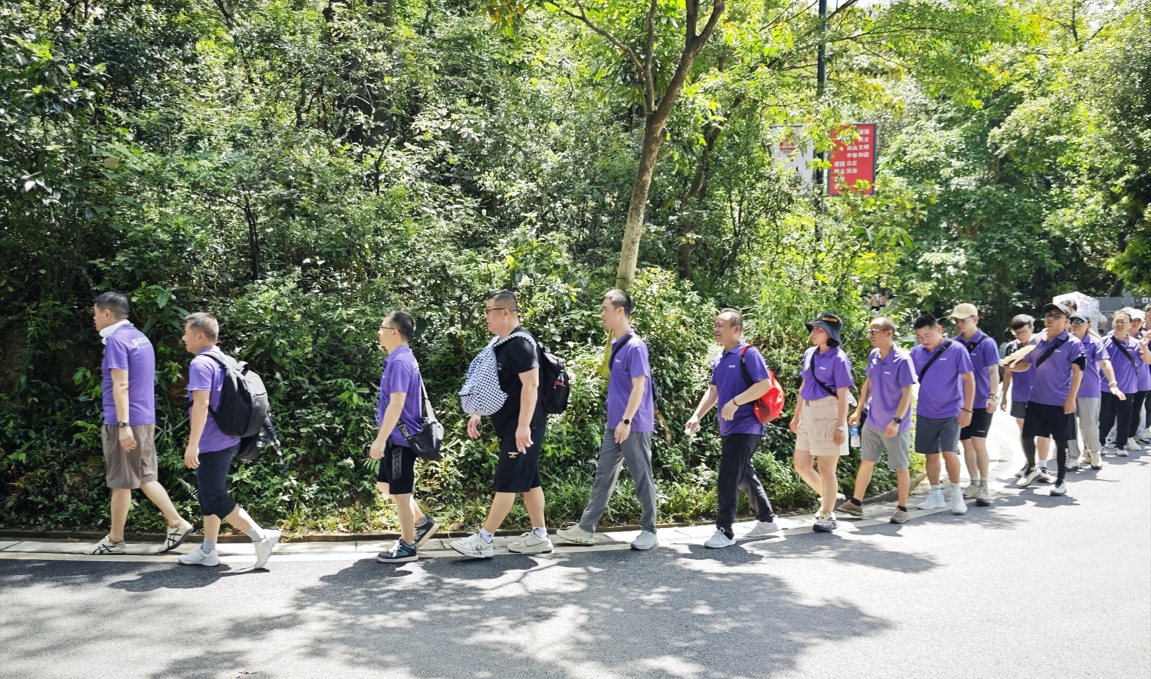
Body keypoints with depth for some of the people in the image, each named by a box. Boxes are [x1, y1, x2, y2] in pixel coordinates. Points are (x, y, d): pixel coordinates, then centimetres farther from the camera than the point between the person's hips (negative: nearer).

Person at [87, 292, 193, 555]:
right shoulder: (140, 337, 15)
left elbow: (121, 385, -21)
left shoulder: (116, 340, -13)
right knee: (145, 478, 14)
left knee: (121, 483, 2)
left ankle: (115, 540, 13)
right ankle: (176, 522, 8)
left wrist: (123, 425, -24)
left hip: (125, 421, -9)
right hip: (146, 419, 9)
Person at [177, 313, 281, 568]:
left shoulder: (200, 364, -16)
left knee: (215, 499, -5)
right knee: (209, 496, 15)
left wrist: (193, 443, -24)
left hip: (212, 444, -10)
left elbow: (201, 404, -24)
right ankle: (208, 551, 20)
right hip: (226, 440, 10)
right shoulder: (222, 361, 14)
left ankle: (261, 536, -7)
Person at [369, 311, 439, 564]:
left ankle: (407, 547, 12)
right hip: (397, 438, 10)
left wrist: (380, 440, -25)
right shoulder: (401, 359, 12)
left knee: (400, 492, 1)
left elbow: (397, 404, -26)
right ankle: (422, 522, 27)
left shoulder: (399, 362, -19)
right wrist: (384, 436, 25)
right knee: (385, 484, 20)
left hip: (400, 438, -10)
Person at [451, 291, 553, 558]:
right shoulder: (501, 343, 14)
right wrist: (477, 414, 21)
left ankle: (484, 540, -2)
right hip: (509, 426, 10)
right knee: (528, 480, 12)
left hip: (522, 428, -10)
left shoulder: (521, 343, -17)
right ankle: (539, 536, 19)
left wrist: (523, 426, -27)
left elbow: (530, 385, -24)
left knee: (508, 481, -5)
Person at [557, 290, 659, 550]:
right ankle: (586, 529, 14)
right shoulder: (616, 345, 12)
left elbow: (639, 386, -19)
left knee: (642, 478, 2)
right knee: (603, 476, 10)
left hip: (634, 425, -9)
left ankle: (649, 531, 13)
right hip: (615, 424, 9)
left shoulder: (635, 346, -15)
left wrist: (626, 420, -22)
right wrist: (617, 421, 19)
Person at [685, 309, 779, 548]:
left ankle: (725, 532, -3)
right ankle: (767, 520, 32)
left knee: (728, 480, -10)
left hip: (745, 427, -9)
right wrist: (697, 416, 10)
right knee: (745, 476, 18)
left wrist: (735, 402, -24)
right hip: (728, 428, 9)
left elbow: (765, 384, -20)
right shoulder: (719, 360, 13)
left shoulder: (748, 354, -12)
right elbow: (713, 391, 20)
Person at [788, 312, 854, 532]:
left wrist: (840, 425, -17)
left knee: (826, 468, 1)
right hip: (808, 413, 8)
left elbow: (843, 395, -13)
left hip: (828, 414, -8)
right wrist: (797, 415, 19)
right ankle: (828, 497, 33)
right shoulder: (809, 354, 9)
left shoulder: (838, 359, -12)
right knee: (801, 465, 11)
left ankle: (827, 516, 14)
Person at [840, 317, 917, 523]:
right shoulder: (873, 356, 2)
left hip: (894, 426, -6)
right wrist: (859, 410, 13)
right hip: (872, 422, 6)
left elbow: (907, 393, -18)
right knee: (866, 461, 14)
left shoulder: (902, 360, -18)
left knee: (900, 467, 6)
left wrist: (897, 421, -23)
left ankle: (902, 509, 17)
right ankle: (856, 502, 25)